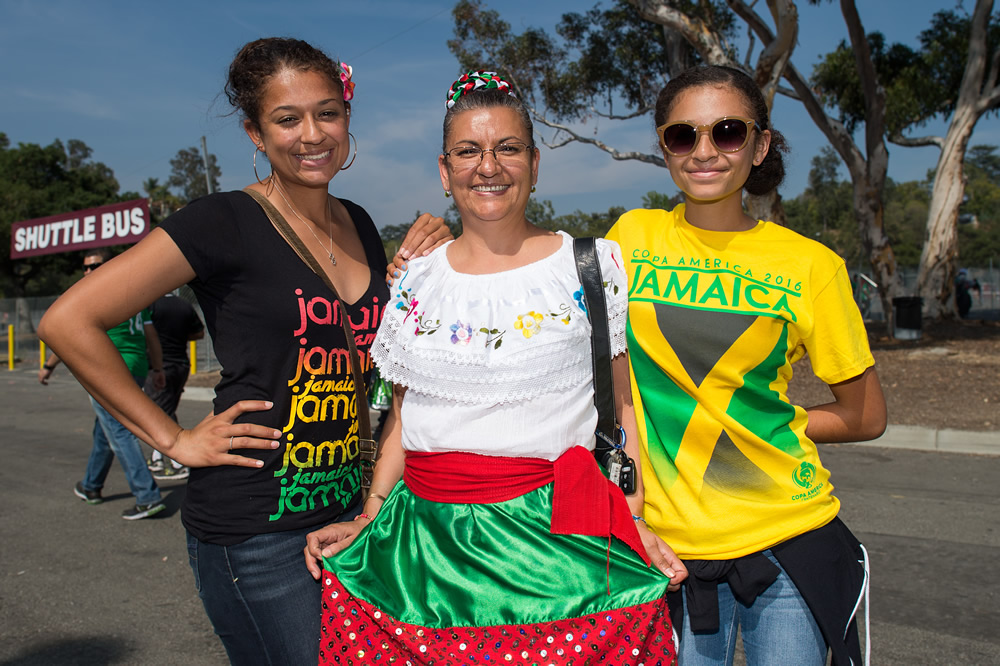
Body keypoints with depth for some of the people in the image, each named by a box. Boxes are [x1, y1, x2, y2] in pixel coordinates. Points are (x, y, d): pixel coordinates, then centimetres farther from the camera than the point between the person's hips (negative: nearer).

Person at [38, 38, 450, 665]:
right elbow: (68, 321, -13)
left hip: (346, 510, 7)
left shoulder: (359, 224, 8)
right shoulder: (227, 223, -12)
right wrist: (173, 438, -11)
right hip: (257, 530, -6)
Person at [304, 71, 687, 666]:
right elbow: (404, 415, 13)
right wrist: (366, 520, 6)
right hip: (425, 541, 3)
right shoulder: (416, 280, 7)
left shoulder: (594, 266, 0)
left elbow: (621, 403, 3)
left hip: (554, 544, -2)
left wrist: (634, 520, -5)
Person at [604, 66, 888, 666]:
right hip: (671, 542, 1)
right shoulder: (632, 236, -1)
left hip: (789, 538, 0)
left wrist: (755, 427, -2)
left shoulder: (810, 265, -5)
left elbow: (866, 417, 3)